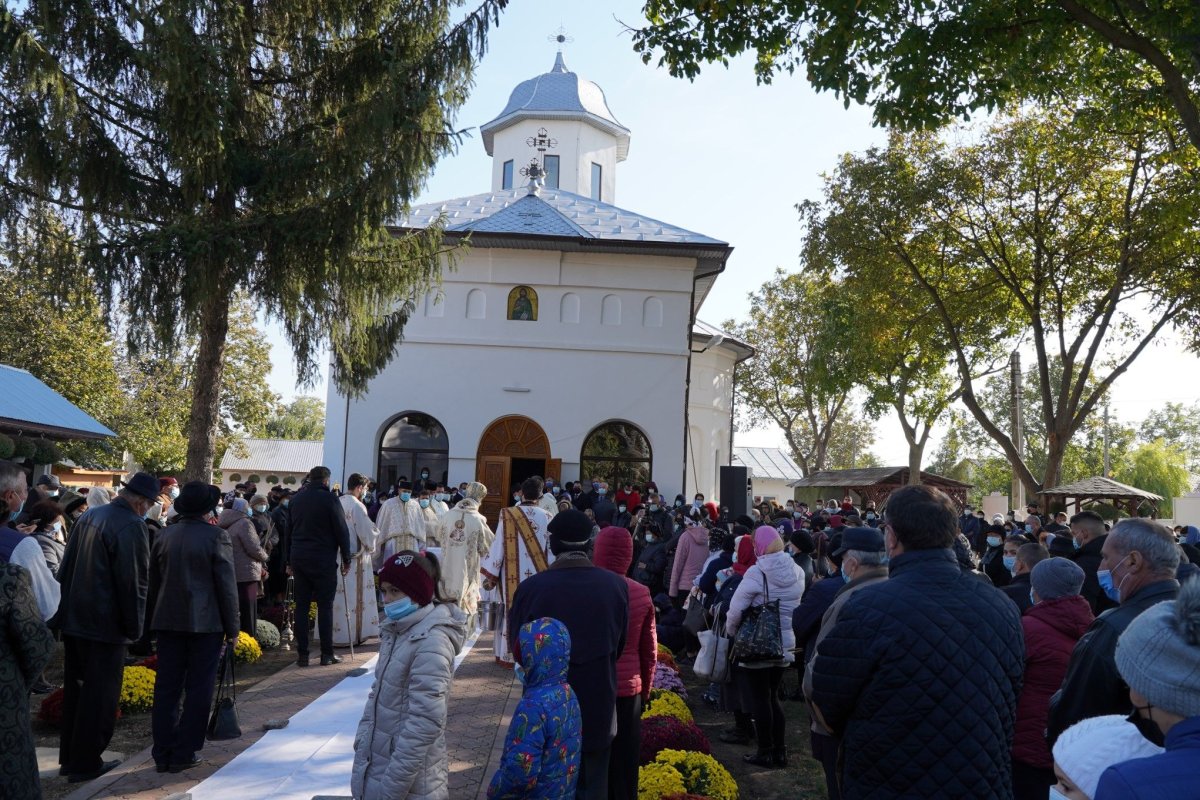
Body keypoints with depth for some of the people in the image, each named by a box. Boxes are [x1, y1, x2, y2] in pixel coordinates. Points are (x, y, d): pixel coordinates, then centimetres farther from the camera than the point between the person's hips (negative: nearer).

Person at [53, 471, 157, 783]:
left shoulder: (89, 516, 7)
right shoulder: (131, 526, -18)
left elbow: (66, 567, 14)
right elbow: (134, 582, -19)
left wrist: (63, 610, 20)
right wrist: (134, 628, -10)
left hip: (73, 618, 8)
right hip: (104, 624, -8)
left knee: (75, 688, 18)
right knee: (100, 694, 3)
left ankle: (69, 757, 28)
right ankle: (85, 763, 11)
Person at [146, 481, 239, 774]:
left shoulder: (164, 536, 5)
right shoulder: (217, 536, -11)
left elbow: (153, 582, 12)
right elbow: (227, 585, -10)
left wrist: (154, 619, 21)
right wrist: (232, 627, -2)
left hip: (168, 621, 5)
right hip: (206, 623, -5)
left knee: (166, 687, 10)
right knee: (198, 689, 4)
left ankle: (163, 752, 15)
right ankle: (183, 754, 8)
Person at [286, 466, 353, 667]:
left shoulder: (296, 499, 11)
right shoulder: (329, 498, -8)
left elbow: (289, 530, 15)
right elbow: (341, 530, -8)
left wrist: (289, 561, 20)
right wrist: (346, 559, 1)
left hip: (299, 558, 5)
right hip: (323, 560, -5)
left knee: (301, 605, 7)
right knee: (325, 605, 1)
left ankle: (302, 654, 8)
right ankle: (327, 654, 3)